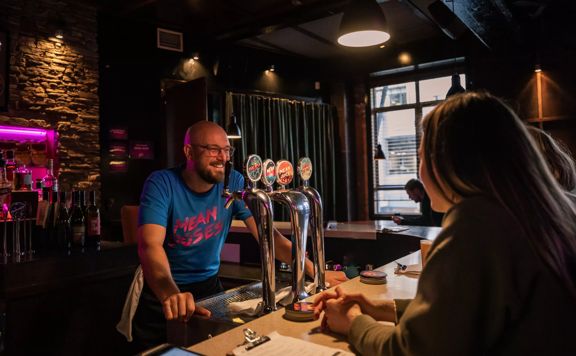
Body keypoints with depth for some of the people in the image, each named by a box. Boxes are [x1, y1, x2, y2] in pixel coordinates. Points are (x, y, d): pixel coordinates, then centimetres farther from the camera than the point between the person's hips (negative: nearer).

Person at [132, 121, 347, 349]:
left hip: (209, 286, 3)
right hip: (163, 292, -2)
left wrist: (315, 270, -27)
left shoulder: (234, 183, -11)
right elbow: (150, 245, -32)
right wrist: (171, 294, -51)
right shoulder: (161, 184, -20)